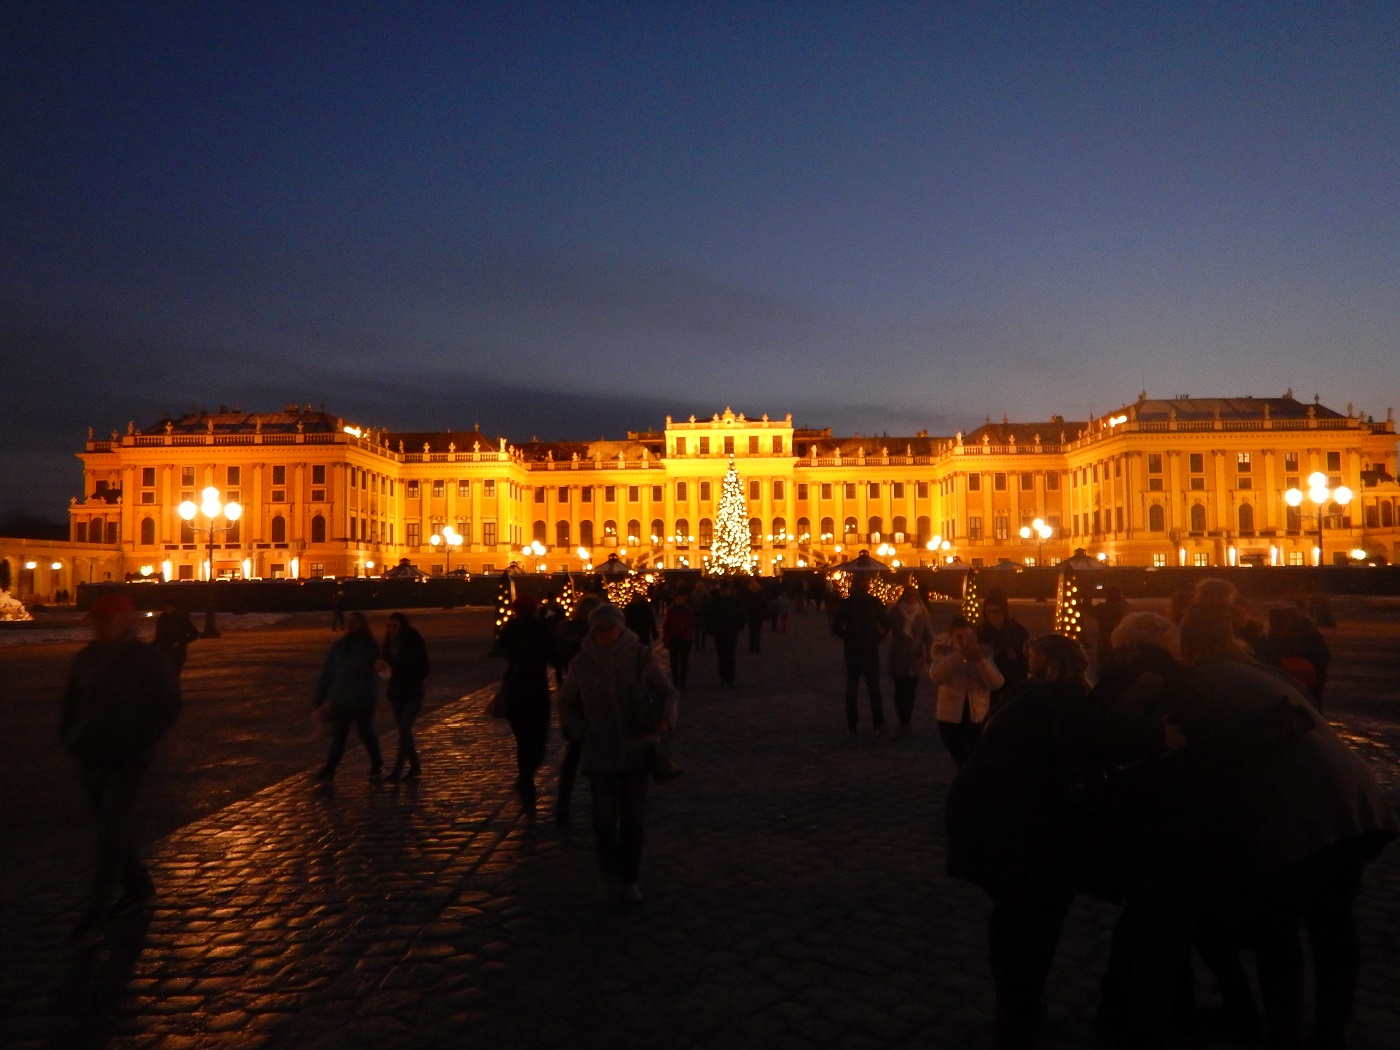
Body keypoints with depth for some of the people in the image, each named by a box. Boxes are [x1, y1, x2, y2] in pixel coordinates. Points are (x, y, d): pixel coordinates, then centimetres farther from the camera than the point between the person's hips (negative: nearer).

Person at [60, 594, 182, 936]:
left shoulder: (148, 659, -9)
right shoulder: (87, 657, 5)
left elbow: (168, 705, -9)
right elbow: (71, 701, 17)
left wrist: (142, 744, -13)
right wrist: (68, 737, 6)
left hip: (126, 762, -6)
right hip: (88, 759, 6)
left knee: (112, 832, -5)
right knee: (110, 828, 13)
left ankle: (97, 906, 4)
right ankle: (138, 885, 29)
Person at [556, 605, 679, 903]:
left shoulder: (640, 658, -6)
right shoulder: (582, 665, -3)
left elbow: (669, 693, 1)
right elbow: (566, 707, 9)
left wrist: (666, 720, -17)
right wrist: (587, 733, -2)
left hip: (637, 751, 0)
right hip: (600, 755, 0)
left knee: (633, 818, 8)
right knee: (605, 818, 1)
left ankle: (630, 878, 24)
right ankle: (609, 876, 23)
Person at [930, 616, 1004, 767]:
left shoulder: (983, 654, 1)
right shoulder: (945, 654, -3)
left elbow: (997, 683, -14)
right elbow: (936, 676, -25)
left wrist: (979, 659, -25)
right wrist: (959, 654, -31)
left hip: (978, 719, 2)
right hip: (951, 720, -2)